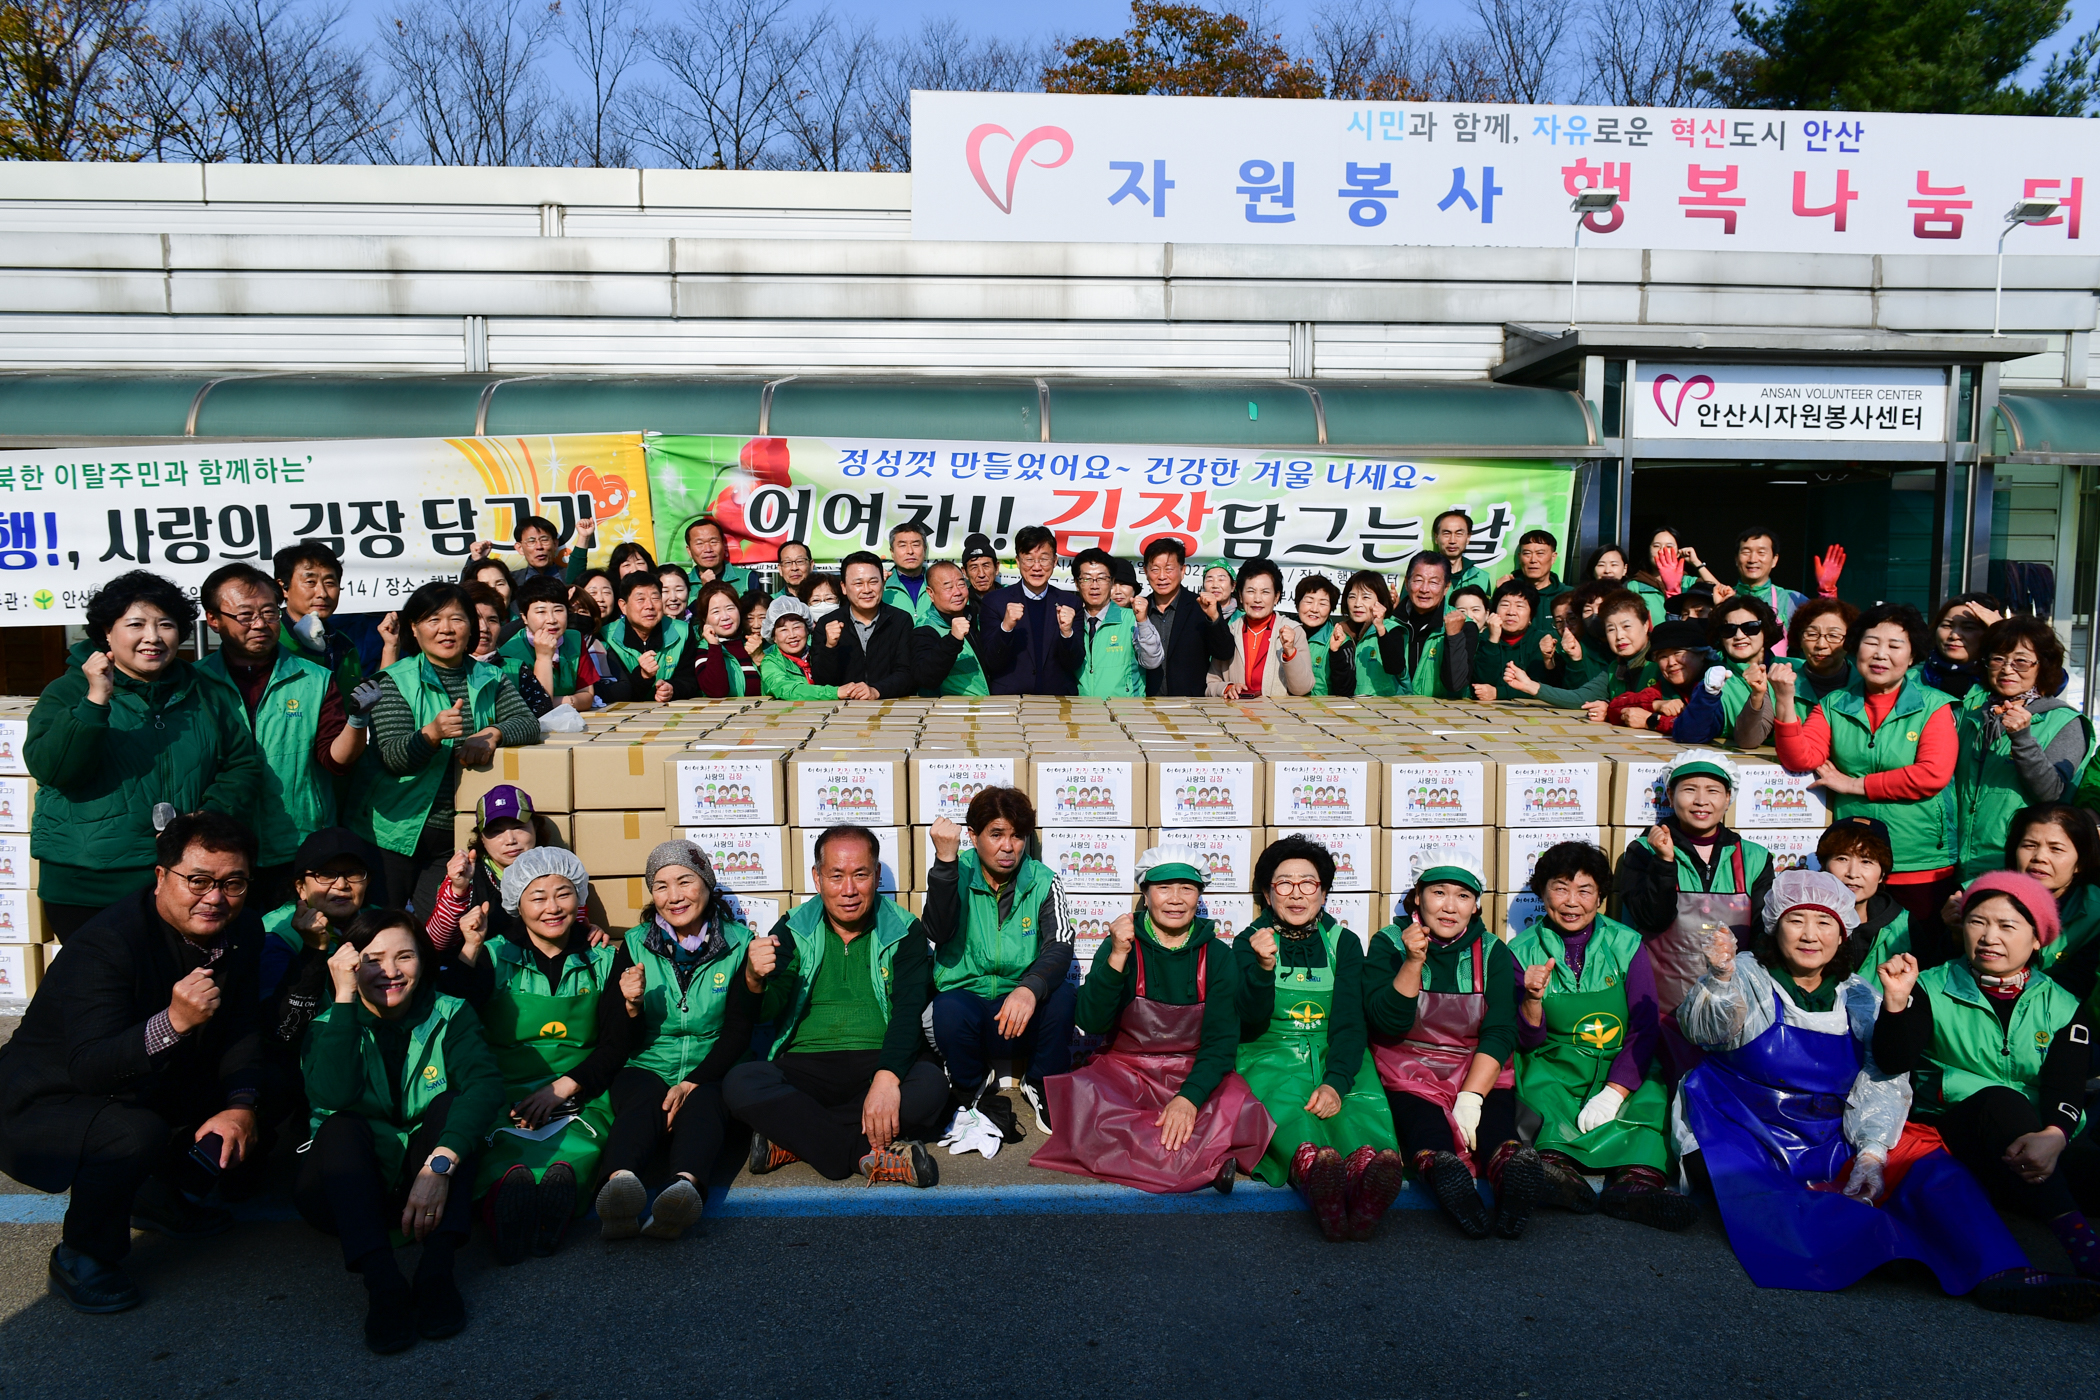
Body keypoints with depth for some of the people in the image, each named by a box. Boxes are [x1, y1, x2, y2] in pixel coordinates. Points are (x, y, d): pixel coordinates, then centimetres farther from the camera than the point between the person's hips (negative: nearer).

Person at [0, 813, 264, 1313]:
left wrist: (240, 1106, -16)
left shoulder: (242, 931, -6)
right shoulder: (105, 944, -27)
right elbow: (88, 1069, -34)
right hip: (42, 1108, -7)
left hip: (150, 1095, 7)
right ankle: (79, 1258, -7)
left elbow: (242, 1029, 1)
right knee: (138, 1134, -35)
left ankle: (159, 1198, 19)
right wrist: (173, 1021, -51)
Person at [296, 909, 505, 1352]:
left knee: (450, 1100, -24)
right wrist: (344, 998, -26)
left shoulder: (450, 1016, -2)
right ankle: (381, 1282, -42)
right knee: (340, 1127, -27)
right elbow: (333, 1095, -24)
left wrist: (440, 1164, -38)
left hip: (431, 1183, 0)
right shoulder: (330, 1025, -1)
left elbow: (486, 1083, -23)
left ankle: (436, 1270, -34)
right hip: (352, 1188, 0)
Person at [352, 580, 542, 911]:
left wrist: (492, 733, -23)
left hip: (464, 832, 3)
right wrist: (432, 734, -32)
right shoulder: (397, 681, -3)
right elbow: (392, 757, -13)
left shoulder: (490, 679, 9)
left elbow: (528, 724, -3)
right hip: (399, 831, -2)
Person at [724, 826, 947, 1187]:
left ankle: (792, 1141, -22)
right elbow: (768, 1011, -2)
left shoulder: (905, 932, 6)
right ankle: (872, 1155, -26)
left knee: (930, 1086, -32)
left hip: (880, 1063, 0)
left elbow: (909, 1011, -8)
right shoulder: (793, 930, 9)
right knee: (740, 1084, -28)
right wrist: (754, 982, -28)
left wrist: (887, 1077, -27)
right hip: (805, 1067, 1)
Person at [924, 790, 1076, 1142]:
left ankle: (1041, 1086, -1)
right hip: (968, 998, 0)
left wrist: (1031, 988, -38)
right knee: (949, 1009, -33)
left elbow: (1060, 946, -17)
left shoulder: (1042, 882, -1)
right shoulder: (958, 874, -2)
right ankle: (973, 1087, 1)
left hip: (1024, 1011, 1)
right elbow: (939, 933, -20)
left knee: (1063, 995, -29)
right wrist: (945, 860, -30)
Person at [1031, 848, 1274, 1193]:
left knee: (1239, 1109, -32)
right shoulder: (1120, 946, -2)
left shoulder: (1216, 955, 1)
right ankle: (1205, 1161, -27)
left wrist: (1189, 1098, -21)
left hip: (1196, 1075, 0)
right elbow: (1091, 1023, -13)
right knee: (1083, 1101, -33)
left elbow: (1222, 1039, -5)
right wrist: (1118, 956, -25)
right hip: (1125, 1071, 0)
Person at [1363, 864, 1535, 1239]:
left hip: (1479, 1069, 2)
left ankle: (1510, 1165, -57)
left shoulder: (1493, 951, 4)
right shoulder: (1389, 944, 0)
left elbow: (1500, 1032, -5)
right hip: (1410, 1068, -2)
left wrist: (1471, 1098, -19)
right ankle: (1441, 1167, -60)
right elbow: (1390, 1022, -9)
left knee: (1494, 1120, -31)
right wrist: (1413, 961, -21)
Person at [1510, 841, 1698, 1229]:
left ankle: (1557, 1160, -53)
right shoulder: (1523, 950, 3)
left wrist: (1614, 1092, -16)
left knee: (1652, 1096, -29)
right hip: (1552, 1067, -1)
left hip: (1622, 1069, 1)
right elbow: (1528, 1041, 0)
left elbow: (1646, 1027, -2)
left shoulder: (1627, 945, 5)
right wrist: (1533, 999, -22)